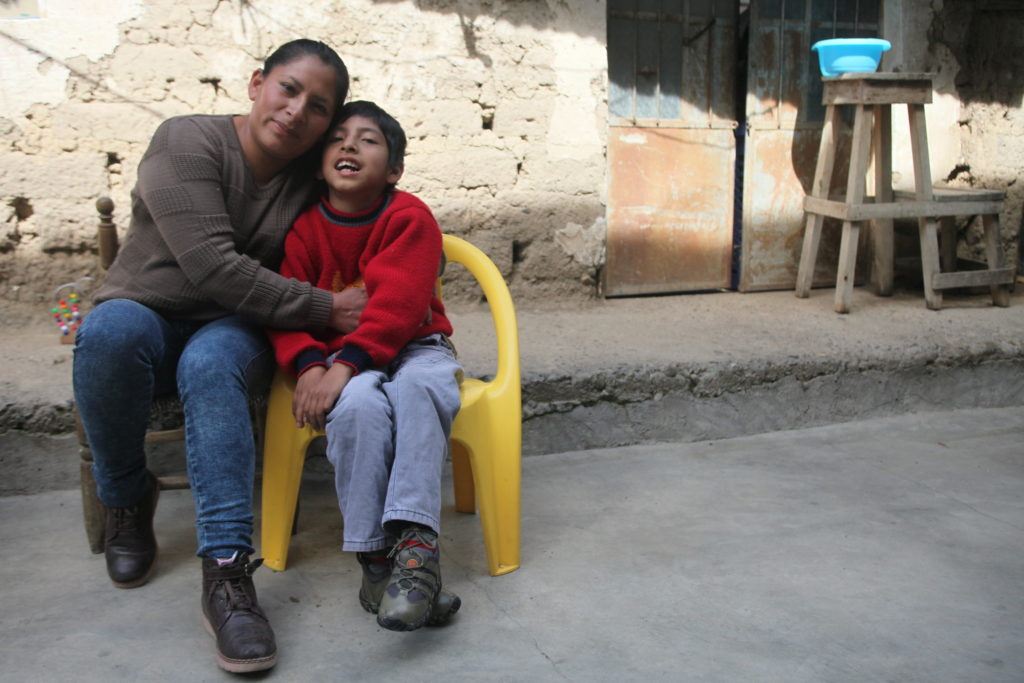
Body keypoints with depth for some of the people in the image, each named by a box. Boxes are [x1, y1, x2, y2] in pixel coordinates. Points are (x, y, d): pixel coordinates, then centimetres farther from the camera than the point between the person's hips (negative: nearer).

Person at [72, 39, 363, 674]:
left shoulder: (312, 179, 1)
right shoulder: (188, 142, -13)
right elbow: (212, 266, -23)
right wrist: (324, 308, -22)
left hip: (234, 331, 1)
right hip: (148, 317, -1)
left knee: (210, 364, -36)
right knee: (110, 329, -37)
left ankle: (227, 573, -43)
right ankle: (126, 498, -11)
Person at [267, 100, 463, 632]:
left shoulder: (409, 217, -6)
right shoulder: (305, 227, 3)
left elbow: (398, 304, -19)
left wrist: (347, 363, -31)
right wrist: (310, 367, -21)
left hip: (413, 346, -1)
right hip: (337, 358, 1)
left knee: (414, 389, -37)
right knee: (358, 404, -34)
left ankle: (415, 542, -43)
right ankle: (373, 557, -27)